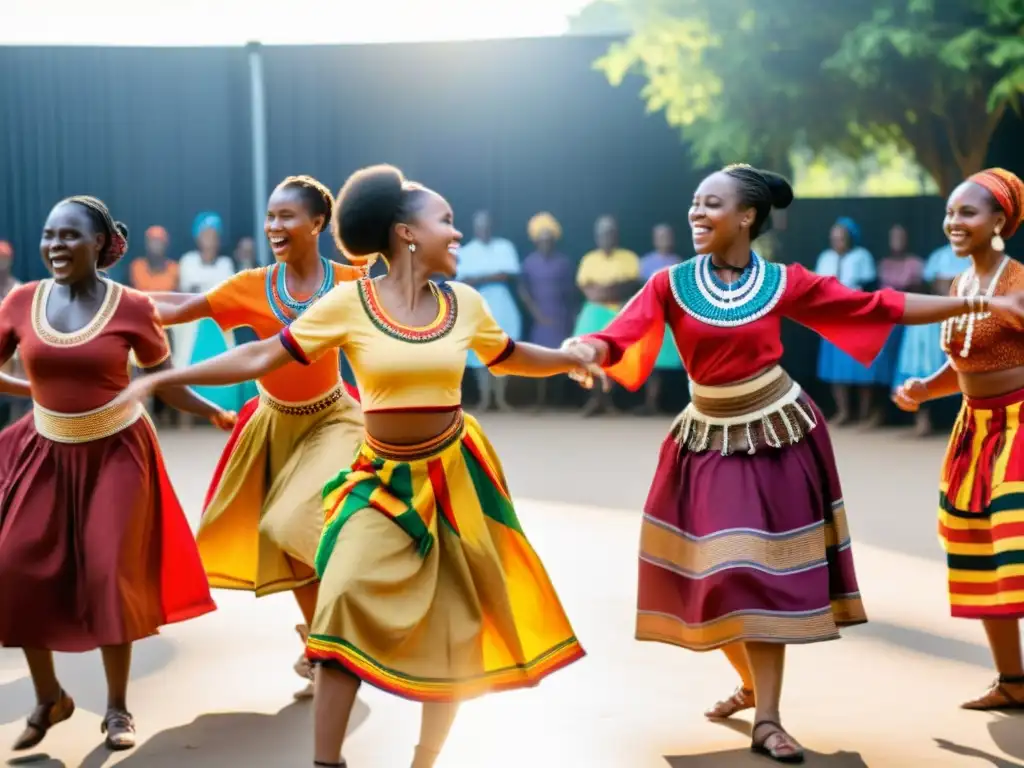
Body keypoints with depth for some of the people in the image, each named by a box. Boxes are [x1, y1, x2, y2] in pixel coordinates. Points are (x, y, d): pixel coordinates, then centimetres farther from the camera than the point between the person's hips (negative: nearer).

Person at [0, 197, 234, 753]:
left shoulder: (131, 307, -10)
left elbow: (166, 383, -2)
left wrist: (214, 413, -10)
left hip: (115, 453, -3)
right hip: (47, 452, 3)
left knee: (109, 576, -1)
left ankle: (117, 708, 16)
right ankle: (48, 698, 20)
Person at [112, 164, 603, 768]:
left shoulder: (465, 303, -2)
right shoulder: (350, 302, -12)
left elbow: (510, 358, 17)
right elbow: (261, 358, -10)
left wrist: (574, 358, 5)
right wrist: (162, 379, -12)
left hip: (455, 476, 3)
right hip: (384, 481, -2)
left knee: (455, 627, 8)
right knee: (348, 600, -17)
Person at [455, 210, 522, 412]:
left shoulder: (505, 247, 7)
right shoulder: (466, 251, 7)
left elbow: (510, 274, -5)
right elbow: (464, 280, -5)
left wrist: (481, 278, -9)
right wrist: (494, 277, -16)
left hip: (501, 305, 0)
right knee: (480, 353, -4)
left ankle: (500, 398, 3)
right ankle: (485, 398, -1)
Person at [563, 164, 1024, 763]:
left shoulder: (785, 283, -5)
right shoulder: (671, 284, -6)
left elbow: (881, 308, -1)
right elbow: (616, 341, -17)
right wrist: (585, 348, -42)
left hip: (777, 436, -1)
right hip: (710, 443, 1)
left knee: (765, 575, -1)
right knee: (715, 576, 3)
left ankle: (768, 720, 5)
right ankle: (752, 685, 30)